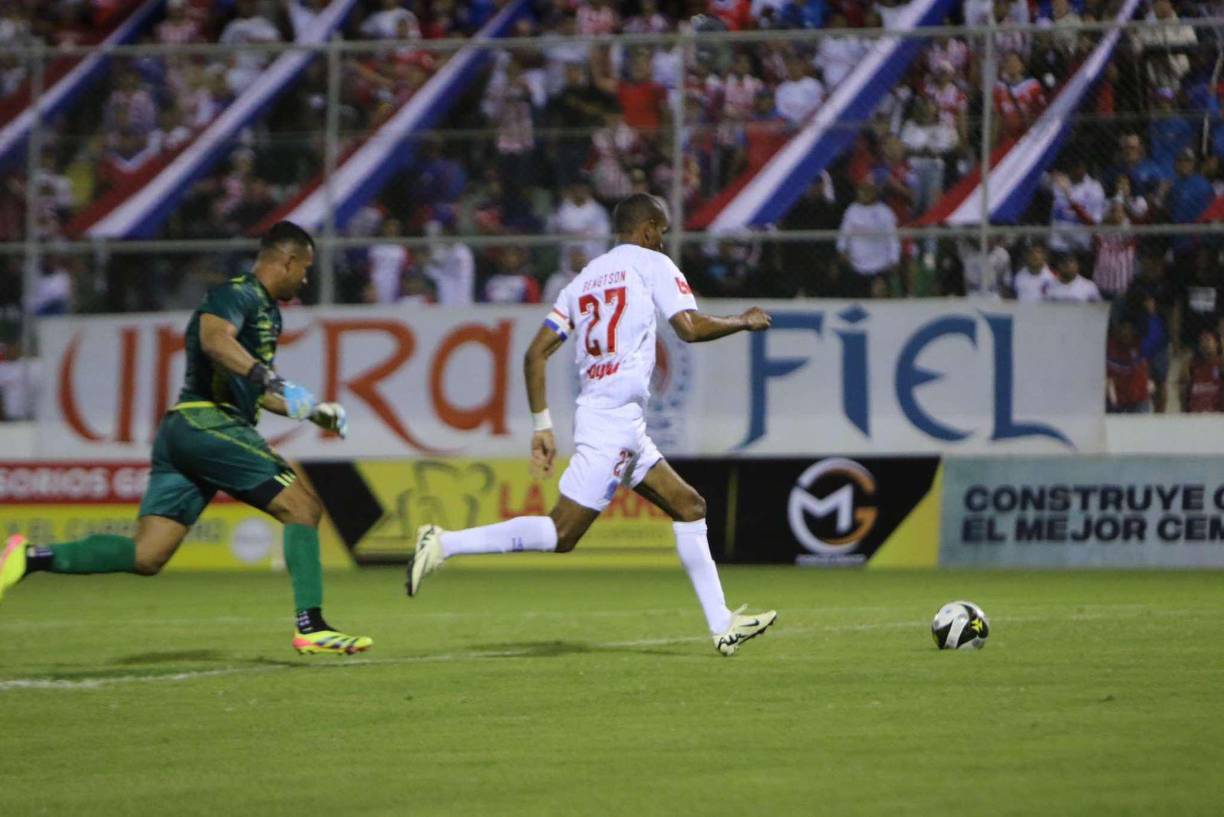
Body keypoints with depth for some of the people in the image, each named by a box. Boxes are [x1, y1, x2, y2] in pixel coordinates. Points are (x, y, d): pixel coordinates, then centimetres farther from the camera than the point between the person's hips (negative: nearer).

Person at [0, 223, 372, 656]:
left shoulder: (268, 311, 26)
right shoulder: (238, 295, -5)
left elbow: (251, 390, 36)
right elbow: (213, 339, -27)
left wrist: (314, 412, 28)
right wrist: (272, 379, -34)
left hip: (181, 433, 10)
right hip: (208, 423, -10)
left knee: (146, 556, 0)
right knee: (302, 506, -9)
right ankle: (310, 627, -12)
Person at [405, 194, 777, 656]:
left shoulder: (584, 280, 19)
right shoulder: (651, 264, 0)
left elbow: (536, 353, 14)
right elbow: (690, 328, -12)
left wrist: (541, 425, 16)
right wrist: (744, 322, 6)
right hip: (614, 417, -9)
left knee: (689, 506, 14)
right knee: (561, 535, -12)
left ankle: (722, 626, 12)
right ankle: (444, 545, -16)